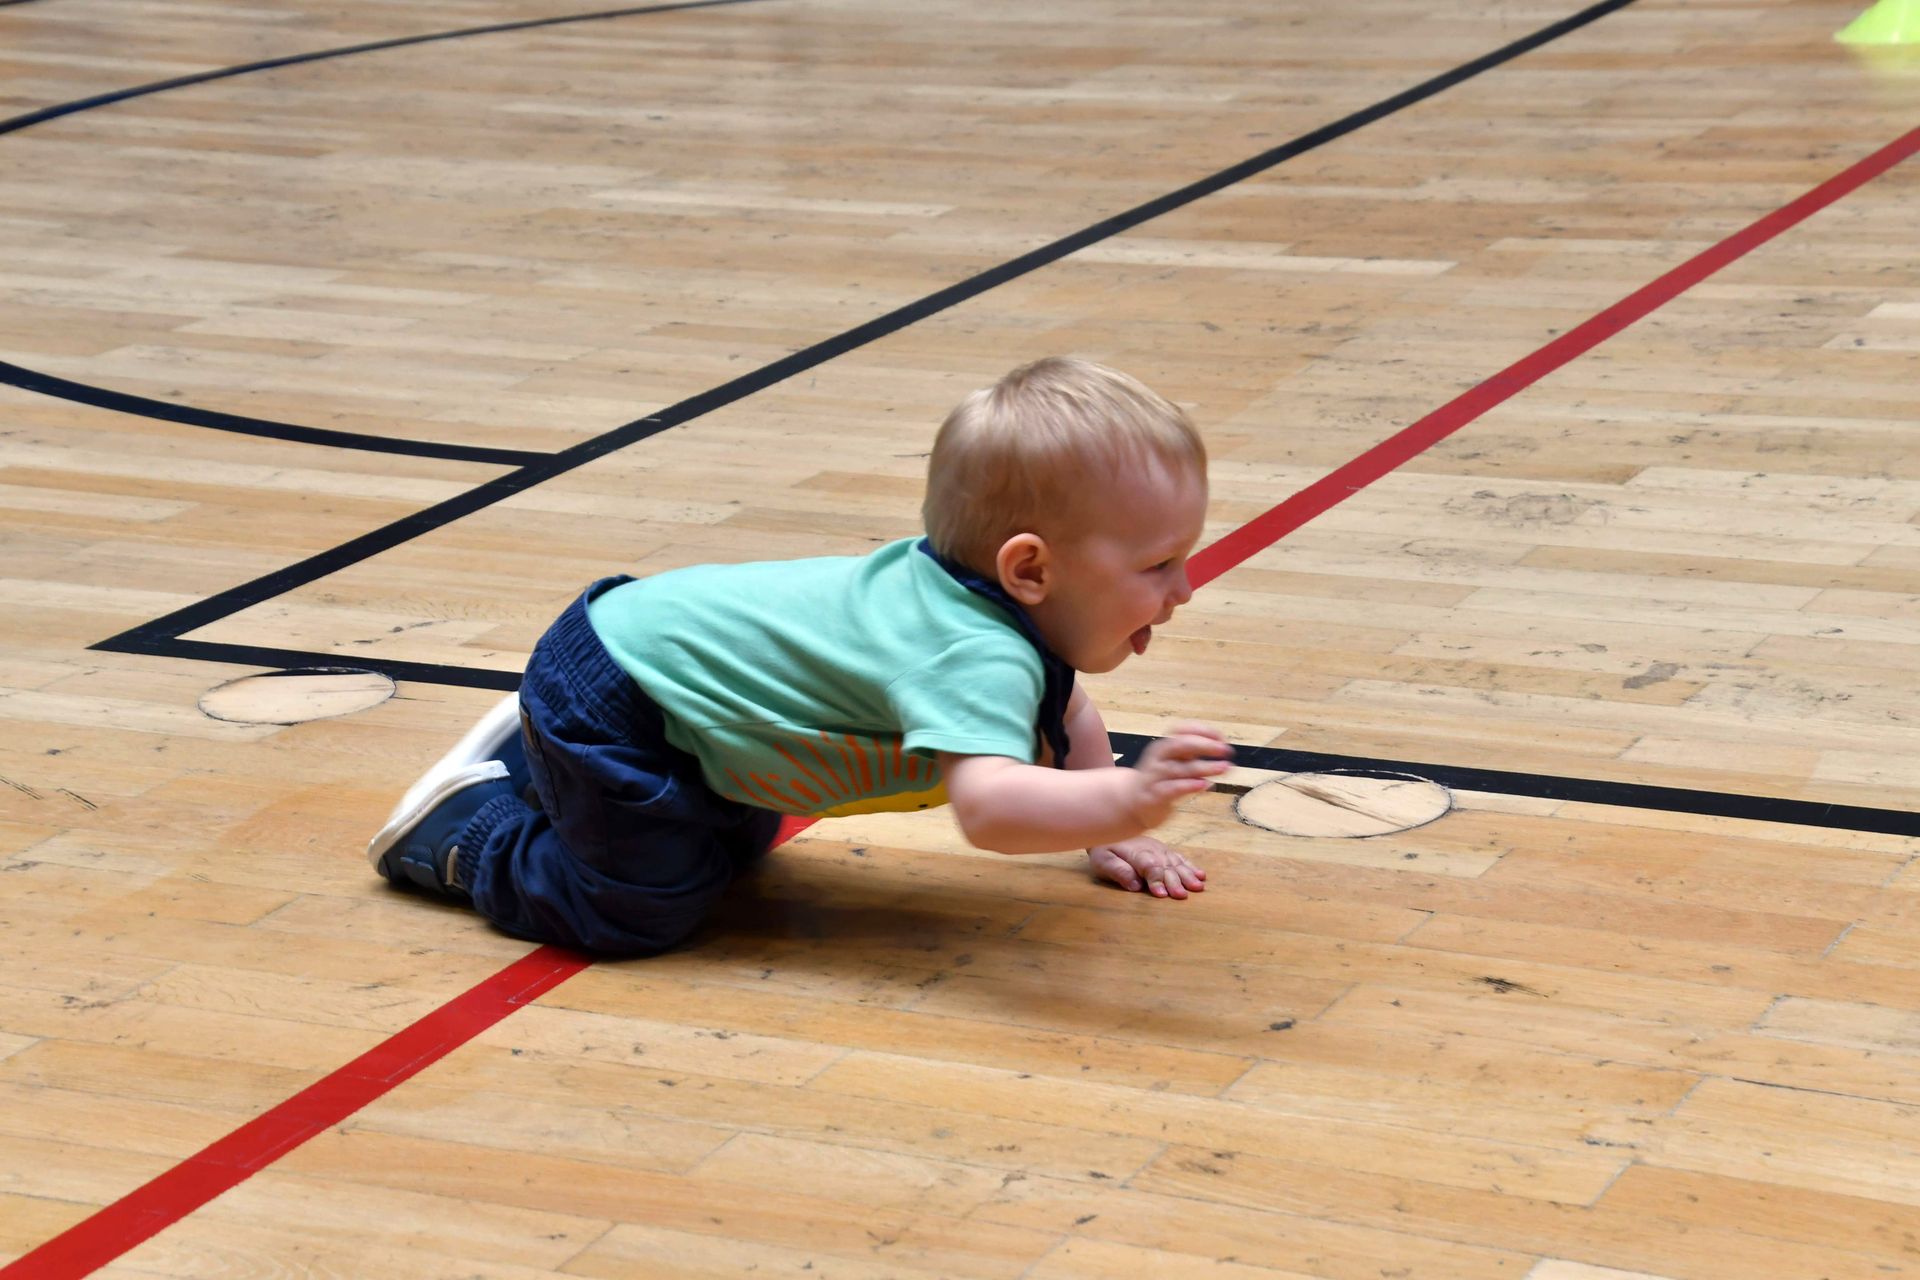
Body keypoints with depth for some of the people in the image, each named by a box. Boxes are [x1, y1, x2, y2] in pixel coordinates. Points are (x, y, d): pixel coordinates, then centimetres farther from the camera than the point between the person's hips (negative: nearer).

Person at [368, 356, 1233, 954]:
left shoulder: (1002, 603, -5)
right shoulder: (979, 658, -35)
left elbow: (1065, 718, 16)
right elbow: (987, 804, -53)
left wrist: (1107, 837, 12)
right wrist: (1127, 804, -62)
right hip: (604, 704, -10)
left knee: (737, 846, 28)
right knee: (648, 907, -13)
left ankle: (531, 760, 39)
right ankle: (467, 825, 8)